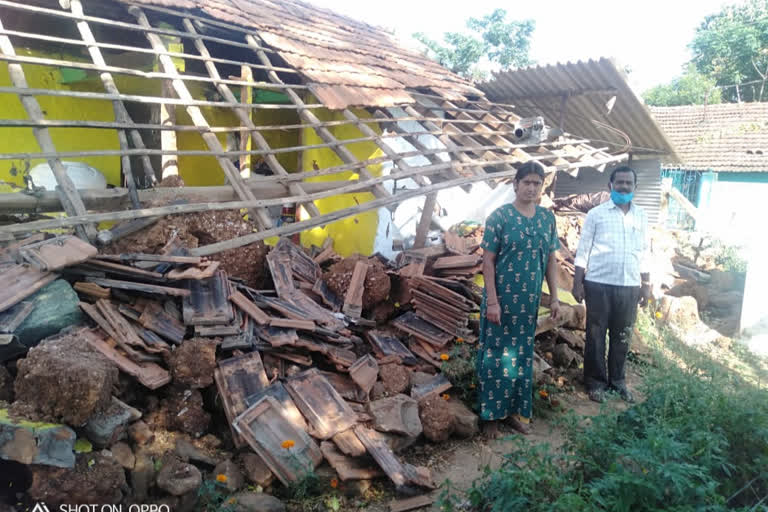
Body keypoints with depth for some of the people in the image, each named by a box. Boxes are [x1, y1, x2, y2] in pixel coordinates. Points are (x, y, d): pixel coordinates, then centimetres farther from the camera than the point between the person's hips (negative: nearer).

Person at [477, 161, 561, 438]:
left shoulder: (547, 218, 6)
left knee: (523, 355, 13)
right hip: (502, 299, -5)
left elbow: (551, 259, 12)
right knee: (496, 355, 4)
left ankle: (516, 410, 28)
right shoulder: (500, 216, -9)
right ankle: (492, 414, 17)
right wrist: (492, 301, -16)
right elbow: (488, 260, -11)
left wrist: (554, 297, 8)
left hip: (530, 301, 5)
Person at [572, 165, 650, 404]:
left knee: (622, 337, 11)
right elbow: (583, 250, -2)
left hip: (629, 287, 3)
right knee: (595, 335, 5)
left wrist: (646, 285, 12)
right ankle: (596, 381, 18)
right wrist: (577, 282, -7)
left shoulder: (641, 217, 10)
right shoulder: (596, 214, -1)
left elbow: (644, 254, 14)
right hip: (599, 285, -3)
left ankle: (617, 380, 27)